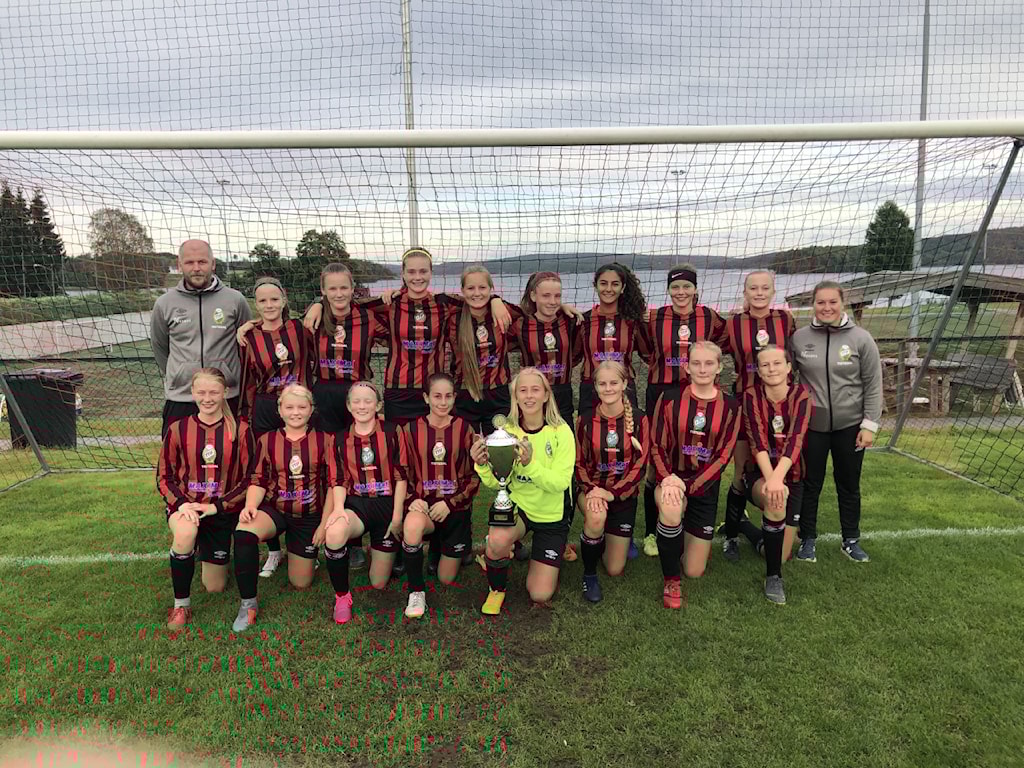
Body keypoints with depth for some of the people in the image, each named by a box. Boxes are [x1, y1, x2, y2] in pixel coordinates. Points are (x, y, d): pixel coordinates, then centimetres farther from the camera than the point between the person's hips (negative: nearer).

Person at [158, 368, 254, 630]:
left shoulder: (240, 431, -5)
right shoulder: (178, 429, -4)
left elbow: (247, 479, -5)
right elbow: (164, 477, 0)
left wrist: (216, 506, -17)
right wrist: (181, 503, -18)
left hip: (224, 512, 1)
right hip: (185, 505, -1)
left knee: (215, 587, 7)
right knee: (186, 532, -39)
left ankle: (208, 553, 44)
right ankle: (181, 605, -16)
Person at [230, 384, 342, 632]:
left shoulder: (324, 440, -2)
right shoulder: (267, 440, 2)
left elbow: (333, 483, -3)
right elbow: (258, 481, 1)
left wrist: (324, 523, -8)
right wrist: (250, 507, -19)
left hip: (310, 515, 0)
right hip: (274, 509, 0)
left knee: (300, 582, 5)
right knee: (243, 532, -35)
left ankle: (305, 552, 41)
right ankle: (248, 603, -19)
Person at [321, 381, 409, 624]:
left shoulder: (392, 436, 0)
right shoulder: (341, 440, 7)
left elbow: (400, 478, -2)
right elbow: (341, 480, 5)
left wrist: (397, 517, -9)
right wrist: (338, 508, -14)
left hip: (387, 505, -1)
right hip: (357, 504, 1)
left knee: (379, 583, 4)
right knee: (334, 532, -38)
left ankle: (380, 549, 41)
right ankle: (342, 597, -14)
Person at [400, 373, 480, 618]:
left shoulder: (464, 429, -3)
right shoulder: (412, 429, -2)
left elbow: (475, 476, -2)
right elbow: (405, 473, 4)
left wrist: (449, 502, -14)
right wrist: (413, 499, -15)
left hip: (456, 509, 1)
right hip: (423, 505, -1)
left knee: (446, 578, 8)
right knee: (412, 524, -39)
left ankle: (442, 546, 44)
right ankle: (416, 592, -16)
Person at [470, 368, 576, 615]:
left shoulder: (561, 432, -16)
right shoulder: (508, 431, -9)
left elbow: (560, 483, -25)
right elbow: (496, 483, -10)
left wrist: (530, 464, -41)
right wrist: (483, 466, -31)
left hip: (552, 516, -1)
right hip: (517, 505, 1)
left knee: (540, 595, -1)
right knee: (497, 540, -34)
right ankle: (496, 589, 0)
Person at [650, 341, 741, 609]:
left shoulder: (729, 407, -3)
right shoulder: (669, 400, -6)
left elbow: (723, 456, -8)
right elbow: (657, 446, -6)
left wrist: (688, 486, -18)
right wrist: (666, 479, -24)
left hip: (705, 486, 2)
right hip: (671, 479, -1)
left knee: (694, 572, 4)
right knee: (671, 511, -39)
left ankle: (691, 538, 42)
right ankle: (671, 581, -13)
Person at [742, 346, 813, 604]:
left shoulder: (801, 394, -10)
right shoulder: (752, 395, -9)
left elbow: (795, 439, -24)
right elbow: (757, 440, -21)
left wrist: (778, 477, -40)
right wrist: (769, 479, -38)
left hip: (791, 476, 2)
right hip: (758, 475, -1)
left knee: (781, 555, 0)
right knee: (775, 500, -38)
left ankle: (765, 537, 38)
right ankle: (773, 577, -21)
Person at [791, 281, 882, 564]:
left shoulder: (861, 338, -6)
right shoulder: (799, 338, -4)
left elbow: (873, 385, -3)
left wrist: (870, 424, -6)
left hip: (850, 425, 0)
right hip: (811, 424, 0)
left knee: (849, 485, 14)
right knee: (810, 484, 10)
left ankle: (851, 540, 30)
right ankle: (807, 539, 25)